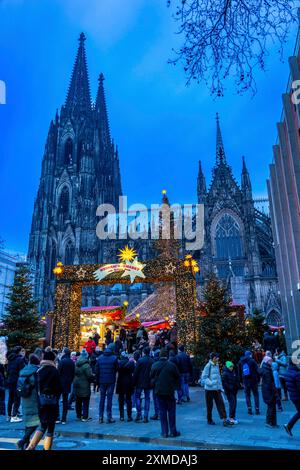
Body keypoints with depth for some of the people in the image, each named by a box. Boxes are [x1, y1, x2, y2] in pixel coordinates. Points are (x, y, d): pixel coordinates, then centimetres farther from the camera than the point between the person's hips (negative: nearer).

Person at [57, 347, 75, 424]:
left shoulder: (62, 361, -14)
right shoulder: (72, 362, 5)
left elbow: (58, 372, -15)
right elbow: (73, 374, 10)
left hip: (61, 383, -6)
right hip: (68, 384, 6)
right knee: (65, 401, 11)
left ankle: (57, 418, 2)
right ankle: (64, 419, 14)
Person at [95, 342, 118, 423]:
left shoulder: (100, 358, 3)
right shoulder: (114, 358, -8)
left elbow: (97, 370, 4)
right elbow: (116, 369, -2)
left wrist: (97, 381, 10)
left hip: (102, 381, 3)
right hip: (111, 381, -3)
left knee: (102, 398, 12)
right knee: (109, 398, 3)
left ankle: (100, 417, 13)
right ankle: (109, 417, 6)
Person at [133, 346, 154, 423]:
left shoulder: (140, 360, -12)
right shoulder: (152, 361, -1)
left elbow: (136, 372, -10)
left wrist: (134, 382, -2)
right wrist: (152, 382, 13)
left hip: (140, 383, -3)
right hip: (148, 383, 3)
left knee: (137, 397, 11)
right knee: (147, 398, 9)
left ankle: (139, 414, 3)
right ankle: (146, 416, 8)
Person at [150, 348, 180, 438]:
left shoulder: (154, 365, -3)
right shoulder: (172, 365, -11)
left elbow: (151, 378, 7)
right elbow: (177, 377, -3)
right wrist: (177, 387, 14)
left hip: (159, 391, 2)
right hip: (169, 391, -2)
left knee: (162, 411, 10)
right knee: (171, 411, 8)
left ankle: (164, 432, 13)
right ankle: (173, 431, 13)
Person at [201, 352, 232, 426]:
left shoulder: (217, 366, 9)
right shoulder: (208, 366, -12)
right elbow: (204, 377, -13)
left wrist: (221, 387, 15)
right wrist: (211, 383, -24)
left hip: (217, 389, 6)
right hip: (209, 389, -6)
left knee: (221, 403, -3)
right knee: (209, 405, 6)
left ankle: (225, 419, -2)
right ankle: (209, 420, 21)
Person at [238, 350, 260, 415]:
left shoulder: (240, 362, 7)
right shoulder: (252, 361, -6)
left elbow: (239, 372, 11)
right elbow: (257, 370, -7)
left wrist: (241, 381, 14)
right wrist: (258, 379, 1)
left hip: (245, 381, 3)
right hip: (253, 380, -3)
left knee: (247, 395, 9)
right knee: (256, 394, 7)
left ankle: (249, 409, 3)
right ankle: (257, 409, 4)